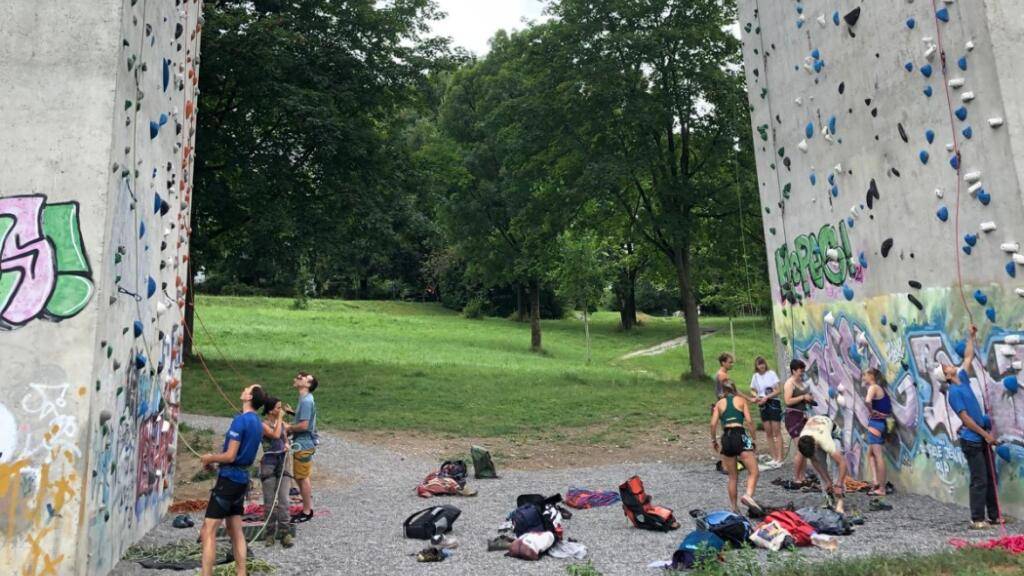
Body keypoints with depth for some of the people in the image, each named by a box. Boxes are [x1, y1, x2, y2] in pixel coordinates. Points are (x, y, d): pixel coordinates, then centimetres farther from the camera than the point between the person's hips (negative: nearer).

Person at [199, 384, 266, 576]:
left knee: (208, 532, -5)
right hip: (242, 479, 9)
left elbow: (230, 456, -19)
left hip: (229, 479, -9)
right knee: (236, 531, 15)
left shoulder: (240, 420, -17)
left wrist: (210, 458, -2)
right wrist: (215, 458, 13)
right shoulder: (257, 422, 10)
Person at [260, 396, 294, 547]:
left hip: (282, 463, 4)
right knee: (270, 501, 3)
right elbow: (275, 435, -24)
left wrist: (287, 445, -1)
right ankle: (270, 533, 15)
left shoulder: (282, 423, 9)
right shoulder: (264, 424, -8)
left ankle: (285, 533, 0)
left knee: (283, 500, -2)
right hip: (269, 463, -4)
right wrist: (280, 418, -14)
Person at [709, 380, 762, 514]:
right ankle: (748, 495, -28)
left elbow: (713, 424, 4)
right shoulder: (741, 400, 11)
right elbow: (749, 421, -1)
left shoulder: (719, 404, 14)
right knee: (753, 472, -2)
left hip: (726, 438, 3)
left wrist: (713, 440, 15)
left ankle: (734, 508, 17)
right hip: (740, 436, -3)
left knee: (733, 476, 15)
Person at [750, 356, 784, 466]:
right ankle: (774, 457, 13)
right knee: (768, 433, 7)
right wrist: (756, 396, -5)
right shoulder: (755, 376, 7)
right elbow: (753, 390, 16)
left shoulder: (771, 373, -6)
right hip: (763, 405, 5)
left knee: (777, 431, -4)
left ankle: (780, 458, -3)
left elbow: (779, 391, -8)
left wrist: (767, 397, -17)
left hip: (774, 403, -5)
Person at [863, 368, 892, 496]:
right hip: (881, 423, 9)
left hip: (875, 423, -9)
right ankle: (876, 482, 7)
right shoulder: (881, 389, 17)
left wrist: (872, 411, -16)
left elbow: (867, 401, -32)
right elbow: (889, 412, 21)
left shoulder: (873, 387, -10)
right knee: (871, 454, 15)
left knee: (878, 456, -6)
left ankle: (881, 489, -3)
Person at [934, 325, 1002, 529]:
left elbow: (968, 357, 20)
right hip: (971, 440, -8)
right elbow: (965, 418, -17)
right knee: (979, 480, -6)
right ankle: (977, 520, -1)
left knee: (990, 478, 13)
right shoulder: (953, 392, -14)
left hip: (982, 438, 8)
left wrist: (972, 336, 19)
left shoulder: (963, 378, 8)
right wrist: (985, 434, -15)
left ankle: (994, 516, 22)